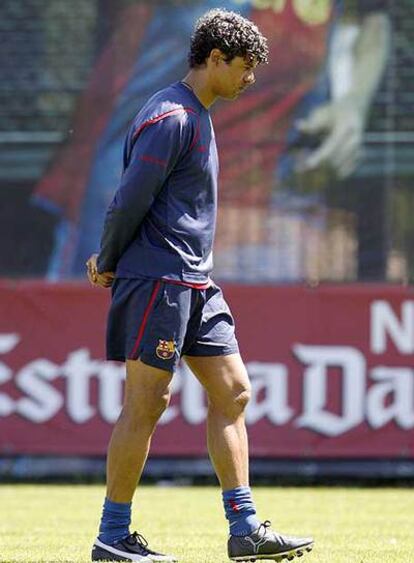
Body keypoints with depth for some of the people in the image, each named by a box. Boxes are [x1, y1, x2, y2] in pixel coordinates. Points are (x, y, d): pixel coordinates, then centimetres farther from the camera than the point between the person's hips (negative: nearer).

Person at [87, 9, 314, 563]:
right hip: (157, 280, -10)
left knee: (232, 392, 6)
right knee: (146, 403, -6)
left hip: (195, 283, 10)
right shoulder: (170, 117, -15)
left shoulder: (196, 116, 18)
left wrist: (109, 261, 12)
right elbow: (131, 199, -17)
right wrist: (109, 264, -5)